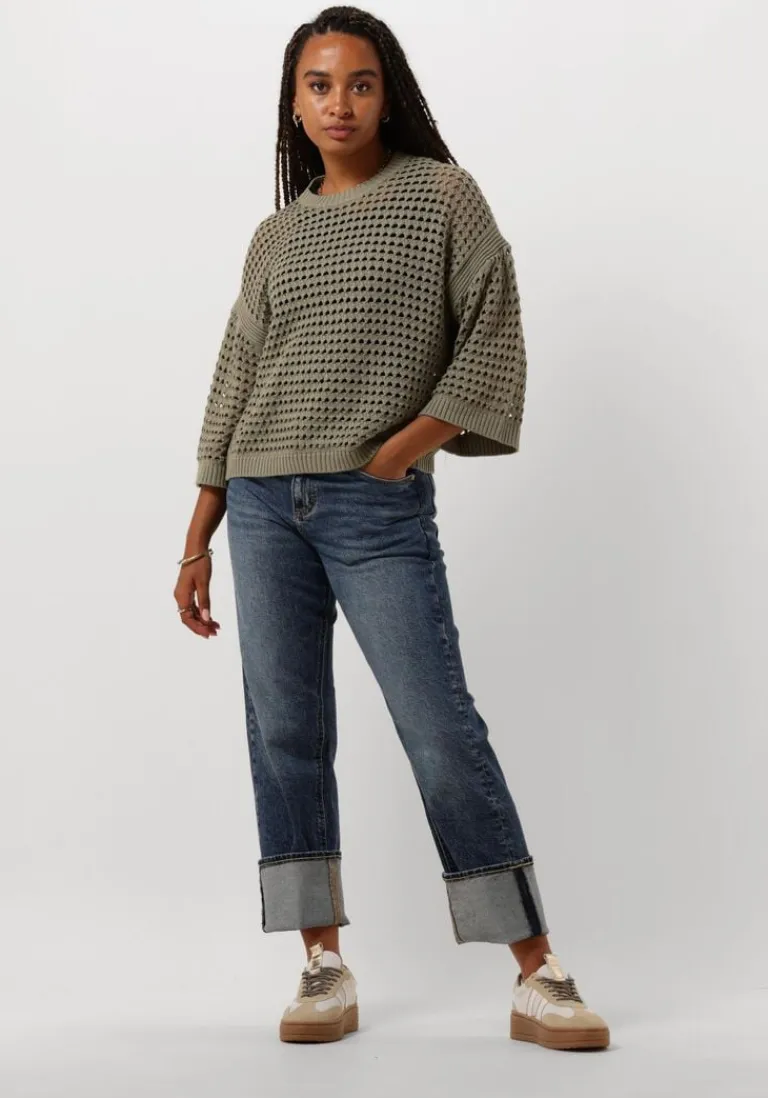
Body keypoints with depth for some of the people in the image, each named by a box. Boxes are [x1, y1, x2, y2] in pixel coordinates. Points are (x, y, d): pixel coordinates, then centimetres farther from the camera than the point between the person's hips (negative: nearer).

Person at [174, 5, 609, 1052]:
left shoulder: (444, 194, 5)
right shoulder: (275, 236, 15)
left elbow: (492, 338, 0)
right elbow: (234, 386, 15)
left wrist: (403, 445, -12)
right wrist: (197, 543, 13)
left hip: (380, 507, -4)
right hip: (263, 502, 4)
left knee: (443, 731, -7)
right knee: (285, 729, 1)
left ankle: (539, 977, 0)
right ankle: (326, 968, 10)